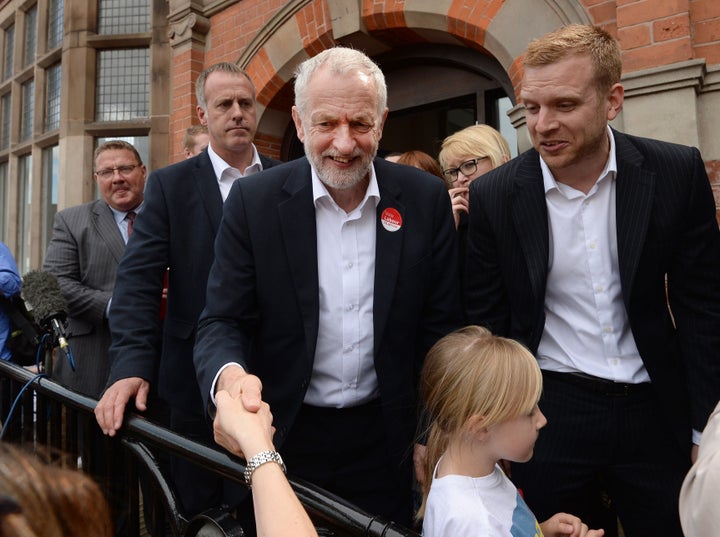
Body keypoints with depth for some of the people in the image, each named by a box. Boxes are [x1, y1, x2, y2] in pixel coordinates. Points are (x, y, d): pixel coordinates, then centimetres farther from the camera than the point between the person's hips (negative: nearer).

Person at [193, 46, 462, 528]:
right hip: (286, 435, 0)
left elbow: (439, 325, -3)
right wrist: (230, 374, -31)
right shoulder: (254, 200, -11)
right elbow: (222, 322, -10)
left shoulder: (426, 199, -8)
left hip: (385, 437, 1)